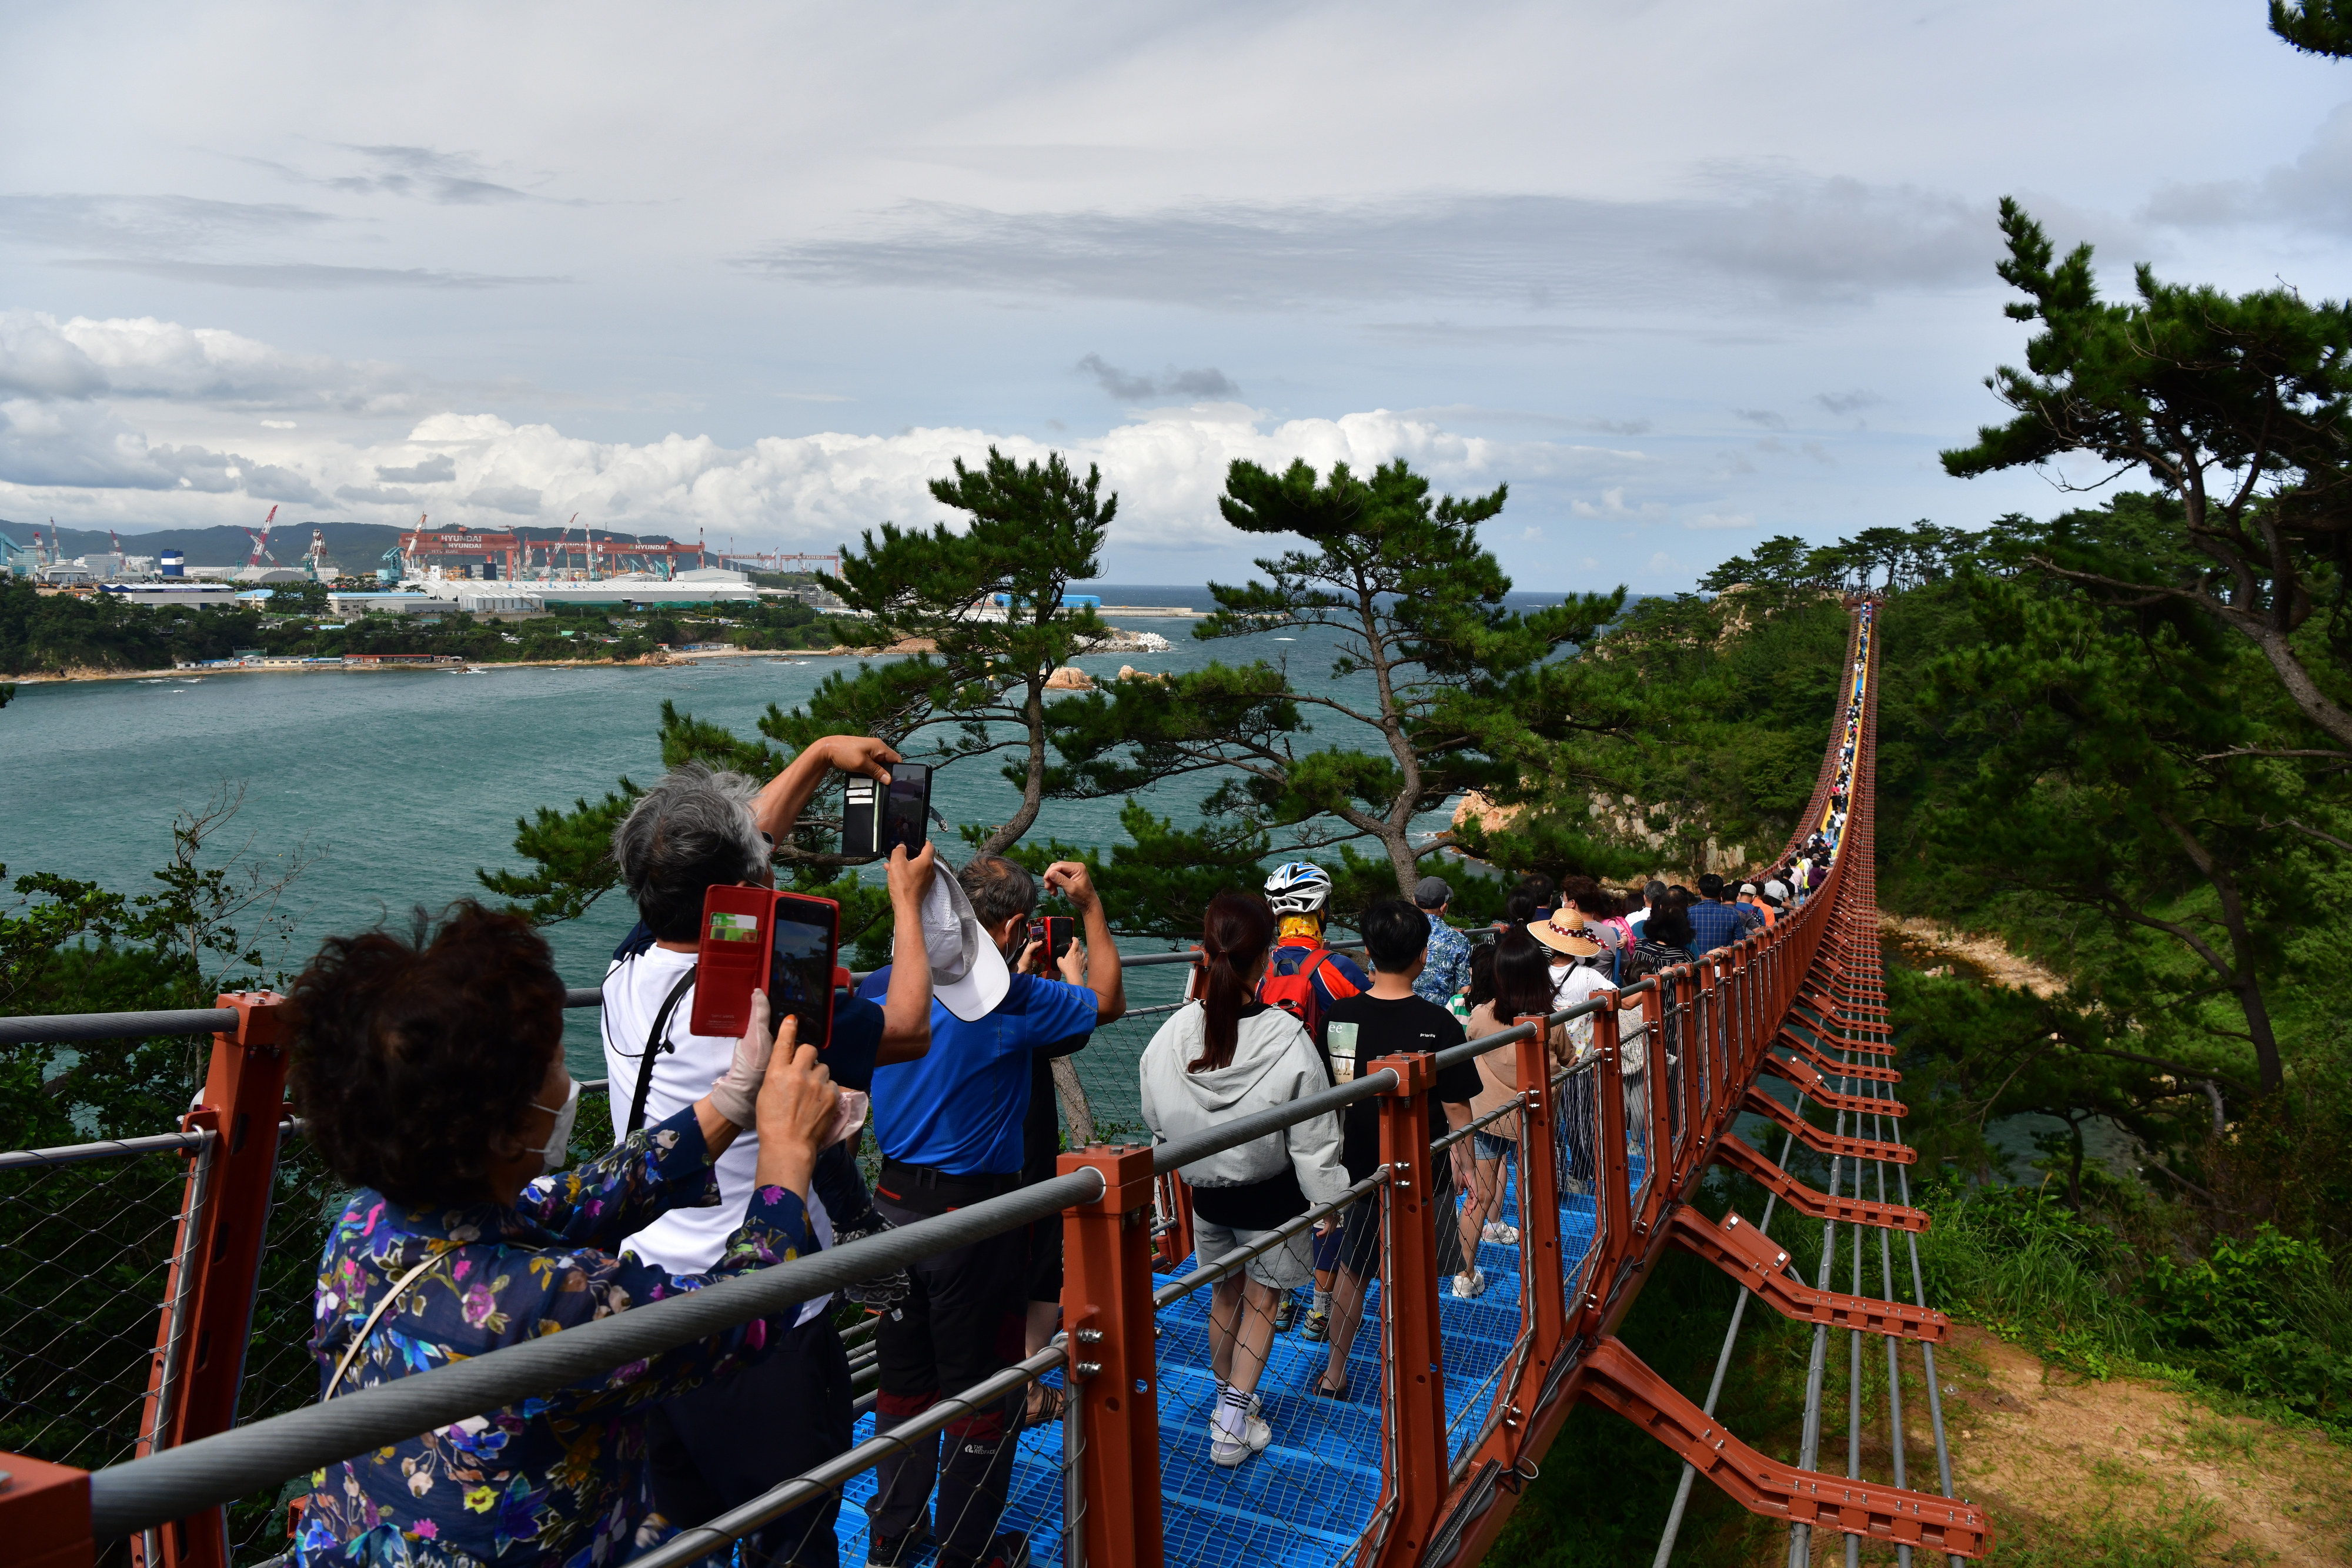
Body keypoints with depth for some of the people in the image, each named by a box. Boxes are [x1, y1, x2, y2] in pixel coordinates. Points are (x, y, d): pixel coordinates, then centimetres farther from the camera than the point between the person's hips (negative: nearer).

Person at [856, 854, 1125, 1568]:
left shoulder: (879, 988, -1)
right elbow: (1108, 1001, -1)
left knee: (903, 1375, 20)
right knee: (980, 1387, 12)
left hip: (894, 1206, 6)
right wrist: (1091, 907, 6)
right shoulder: (1013, 1001, -17)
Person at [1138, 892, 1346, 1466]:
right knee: (1262, 1299, 16)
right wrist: (1329, 1202, -2)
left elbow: (1157, 1125, 0)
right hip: (1272, 1194, -3)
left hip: (1206, 1192, 3)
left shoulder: (1170, 1037, -17)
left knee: (1225, 1294, 23)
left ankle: (1229, 1400, 40)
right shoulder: (1288, 1042, -26)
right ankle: (1235, 1418, 14)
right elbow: (1313, 1143, -16)